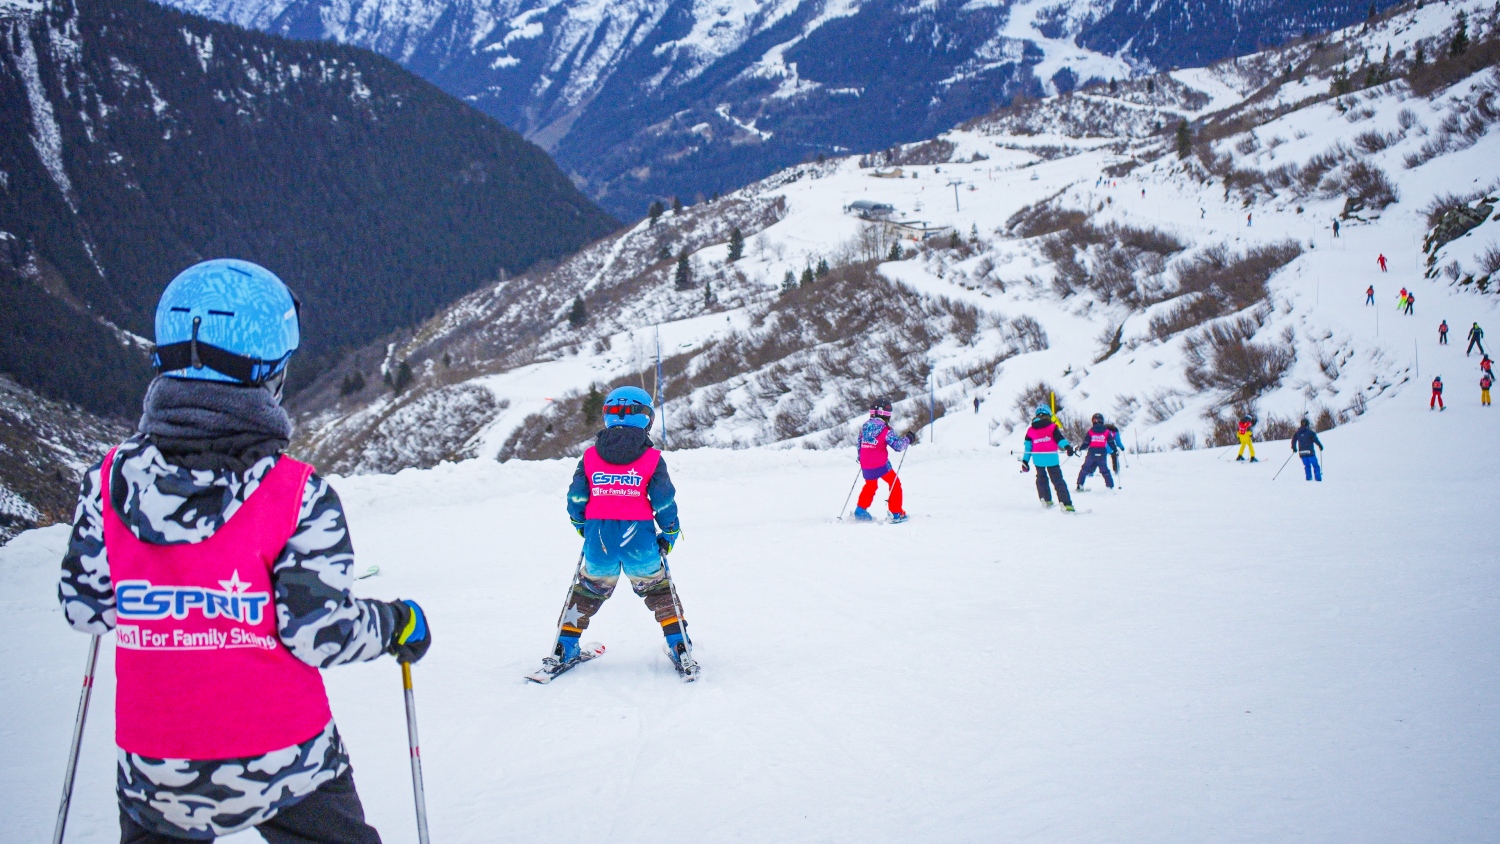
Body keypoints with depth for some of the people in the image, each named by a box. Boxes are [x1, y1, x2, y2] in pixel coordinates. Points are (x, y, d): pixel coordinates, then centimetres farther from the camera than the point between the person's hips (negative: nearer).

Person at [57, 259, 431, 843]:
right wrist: (398, 623, 3)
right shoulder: (298, 494, -17)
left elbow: (83, 606, 1)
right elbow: (320, 631, -16)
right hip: (283, 763, -2)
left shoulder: (110, 480, -8)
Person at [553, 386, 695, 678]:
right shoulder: (652, 458, -5)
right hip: (639, 540, -2)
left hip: (599, 538, 2)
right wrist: (670, 533, 12)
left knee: (588, 591, 21)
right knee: (658, 589, 17)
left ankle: (564, 649, 22)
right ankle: (679, 649, 12)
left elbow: (576, 498, 5)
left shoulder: (590, 456, 2)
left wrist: (582, 526, 22)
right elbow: (664, 502, -3)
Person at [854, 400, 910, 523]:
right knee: (895, 484, 12)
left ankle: (860, 510, 25)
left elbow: (859, 444, 15)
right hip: (881, 465, -6)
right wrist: (908, 440, 4)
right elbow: (897, 445, -14)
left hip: (865, 466, 6)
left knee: (870, 485, 29)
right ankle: (896, 513, 11)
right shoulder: (885, 430, -13)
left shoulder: (864, 427, 5)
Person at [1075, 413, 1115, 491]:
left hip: (1092, 454, -1)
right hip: (1102, 454, 1)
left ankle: (1080, 485, 7)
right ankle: (1110, 486, 6)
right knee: (1105, 470, 11)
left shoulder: (1090, 431, 0)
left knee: (1085, 469, 11)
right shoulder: (1106, 431, 2)